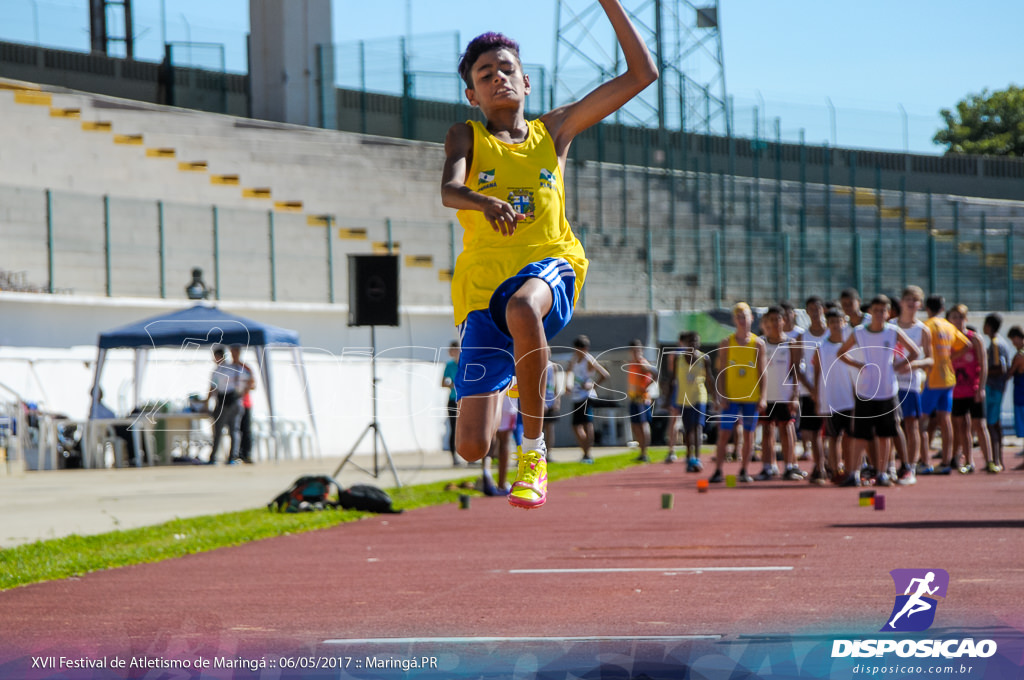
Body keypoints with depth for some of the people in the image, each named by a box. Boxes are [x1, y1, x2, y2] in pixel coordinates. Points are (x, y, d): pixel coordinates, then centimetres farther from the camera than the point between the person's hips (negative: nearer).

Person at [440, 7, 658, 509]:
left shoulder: (554, 130, 16)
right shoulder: (467, 137, 10)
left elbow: (642, 73, 15)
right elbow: (449, 190, -13)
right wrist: (485, 203, -36)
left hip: (548, 265, 0)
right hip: (483, 286, 0)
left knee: (521, 308, -42)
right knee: (471, 446, -9)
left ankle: (533, 450, -25)